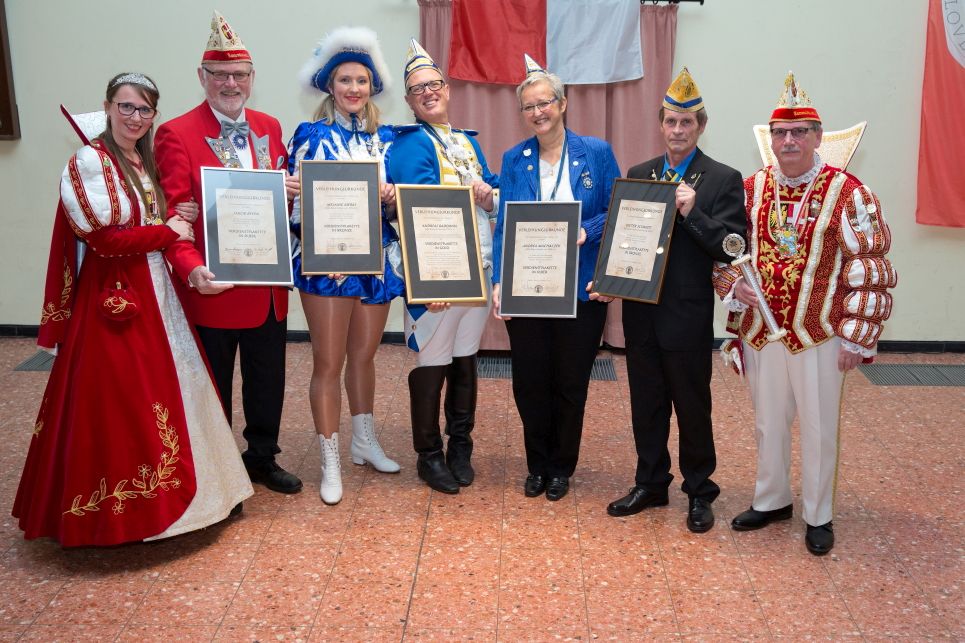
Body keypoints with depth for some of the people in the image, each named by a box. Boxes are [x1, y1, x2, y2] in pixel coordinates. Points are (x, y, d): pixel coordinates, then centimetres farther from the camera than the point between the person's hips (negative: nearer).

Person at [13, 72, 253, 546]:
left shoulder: (148, 162, 13)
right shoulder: (89, 162, -11)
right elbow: (104, 239, -17)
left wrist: (181, 217, -2)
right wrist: (167, 231, -10)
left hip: (155, 294, 8)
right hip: (112, 299, -8)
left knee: (161, 395, 11)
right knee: (116, 403, -1)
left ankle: (158, 496, 25)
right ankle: (116, 511, 12)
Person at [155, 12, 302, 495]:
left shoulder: (269, 128, 8)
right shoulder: (177, 134, -9)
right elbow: (172, 216, -15)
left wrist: (289, 192, -4)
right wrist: (192, 269, -29)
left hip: (268, 285, 5)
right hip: (214, 286, -5)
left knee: (268, 379, 17)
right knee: (213, 387, 10)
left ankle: (262, 459, 37)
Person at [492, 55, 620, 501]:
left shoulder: (596, 153, -1)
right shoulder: (513, 159, 5)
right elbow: (502, 226, 1)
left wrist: (586, 232, -19)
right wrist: (498, 282, -10)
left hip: (580, 290, -1)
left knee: (571, 383, 9)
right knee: (529, 382, 8)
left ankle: (561, 468, 28)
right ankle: (537, 465, 28)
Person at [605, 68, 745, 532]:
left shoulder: (723, 180, -4)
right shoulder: (638, 175, 9)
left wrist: (692, 213, -22)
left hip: (688, 314, -4)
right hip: (640, 310, 4)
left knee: (692, 406, 7)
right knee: (646, 403, 14)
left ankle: (699, 492, 24)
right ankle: (650, 484, 30)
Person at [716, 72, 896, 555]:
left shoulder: (848, 193, -9)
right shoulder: (750, 189, 3)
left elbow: (871, 271, -9)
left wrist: (856, 337, -11)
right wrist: (734, 285, -7)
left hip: (819, 335, -3)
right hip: (760, 332, 4)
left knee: (818, 428, 8)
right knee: (768, 422, 17)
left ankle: (818, 516, 26)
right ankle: (770, 501, 35)